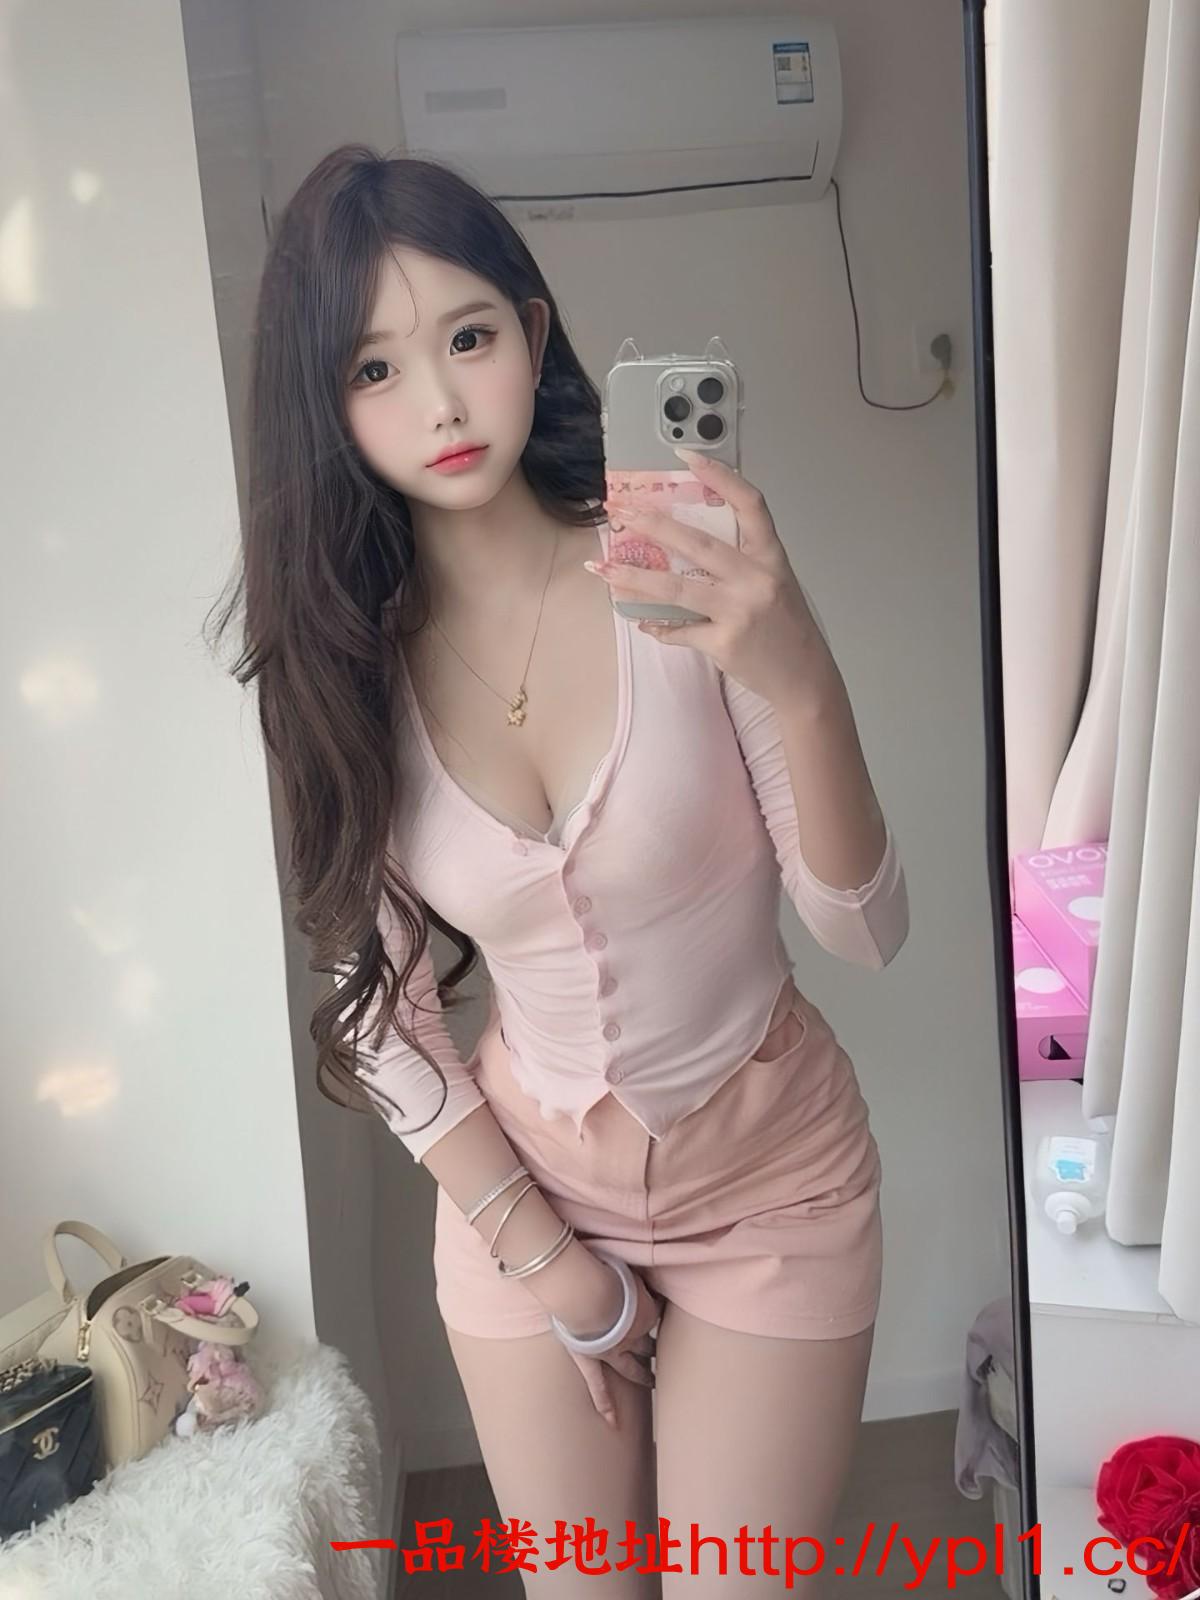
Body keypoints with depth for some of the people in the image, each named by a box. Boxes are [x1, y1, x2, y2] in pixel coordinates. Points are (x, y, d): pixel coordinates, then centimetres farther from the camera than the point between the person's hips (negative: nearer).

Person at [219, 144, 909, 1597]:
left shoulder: (684, 588, -19)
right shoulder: (340, 662, -11)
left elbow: (866, 933, -20)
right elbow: (382, 1001, -3)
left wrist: (803, 688, -37)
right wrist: (534, 1249, -2)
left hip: (768, 1170, -2)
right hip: (522, 1179, 2)